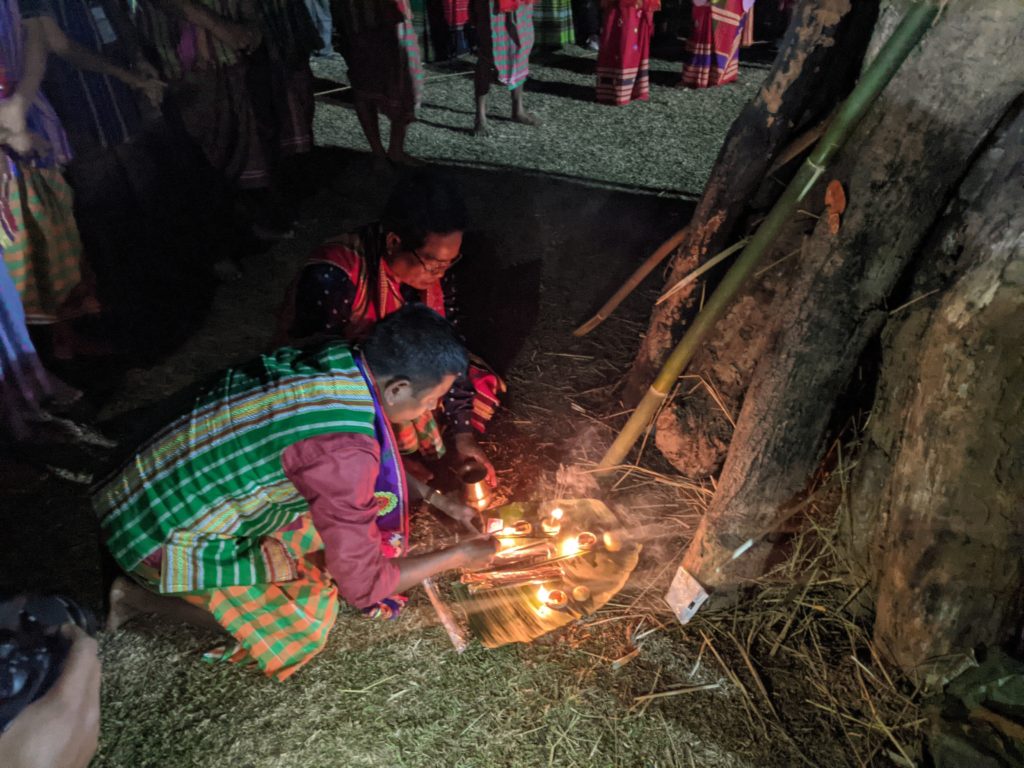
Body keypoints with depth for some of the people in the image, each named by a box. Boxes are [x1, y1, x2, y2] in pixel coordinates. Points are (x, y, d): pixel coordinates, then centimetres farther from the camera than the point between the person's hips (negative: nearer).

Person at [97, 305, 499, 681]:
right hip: (163, 530, -8)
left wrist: (435, 498, 8)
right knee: (305, 621, -2)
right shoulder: (343, 452, -34)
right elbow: (364, 585, -22)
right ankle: (139, 596, 5)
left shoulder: (339, 360, -10)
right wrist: (458, 556, -10)